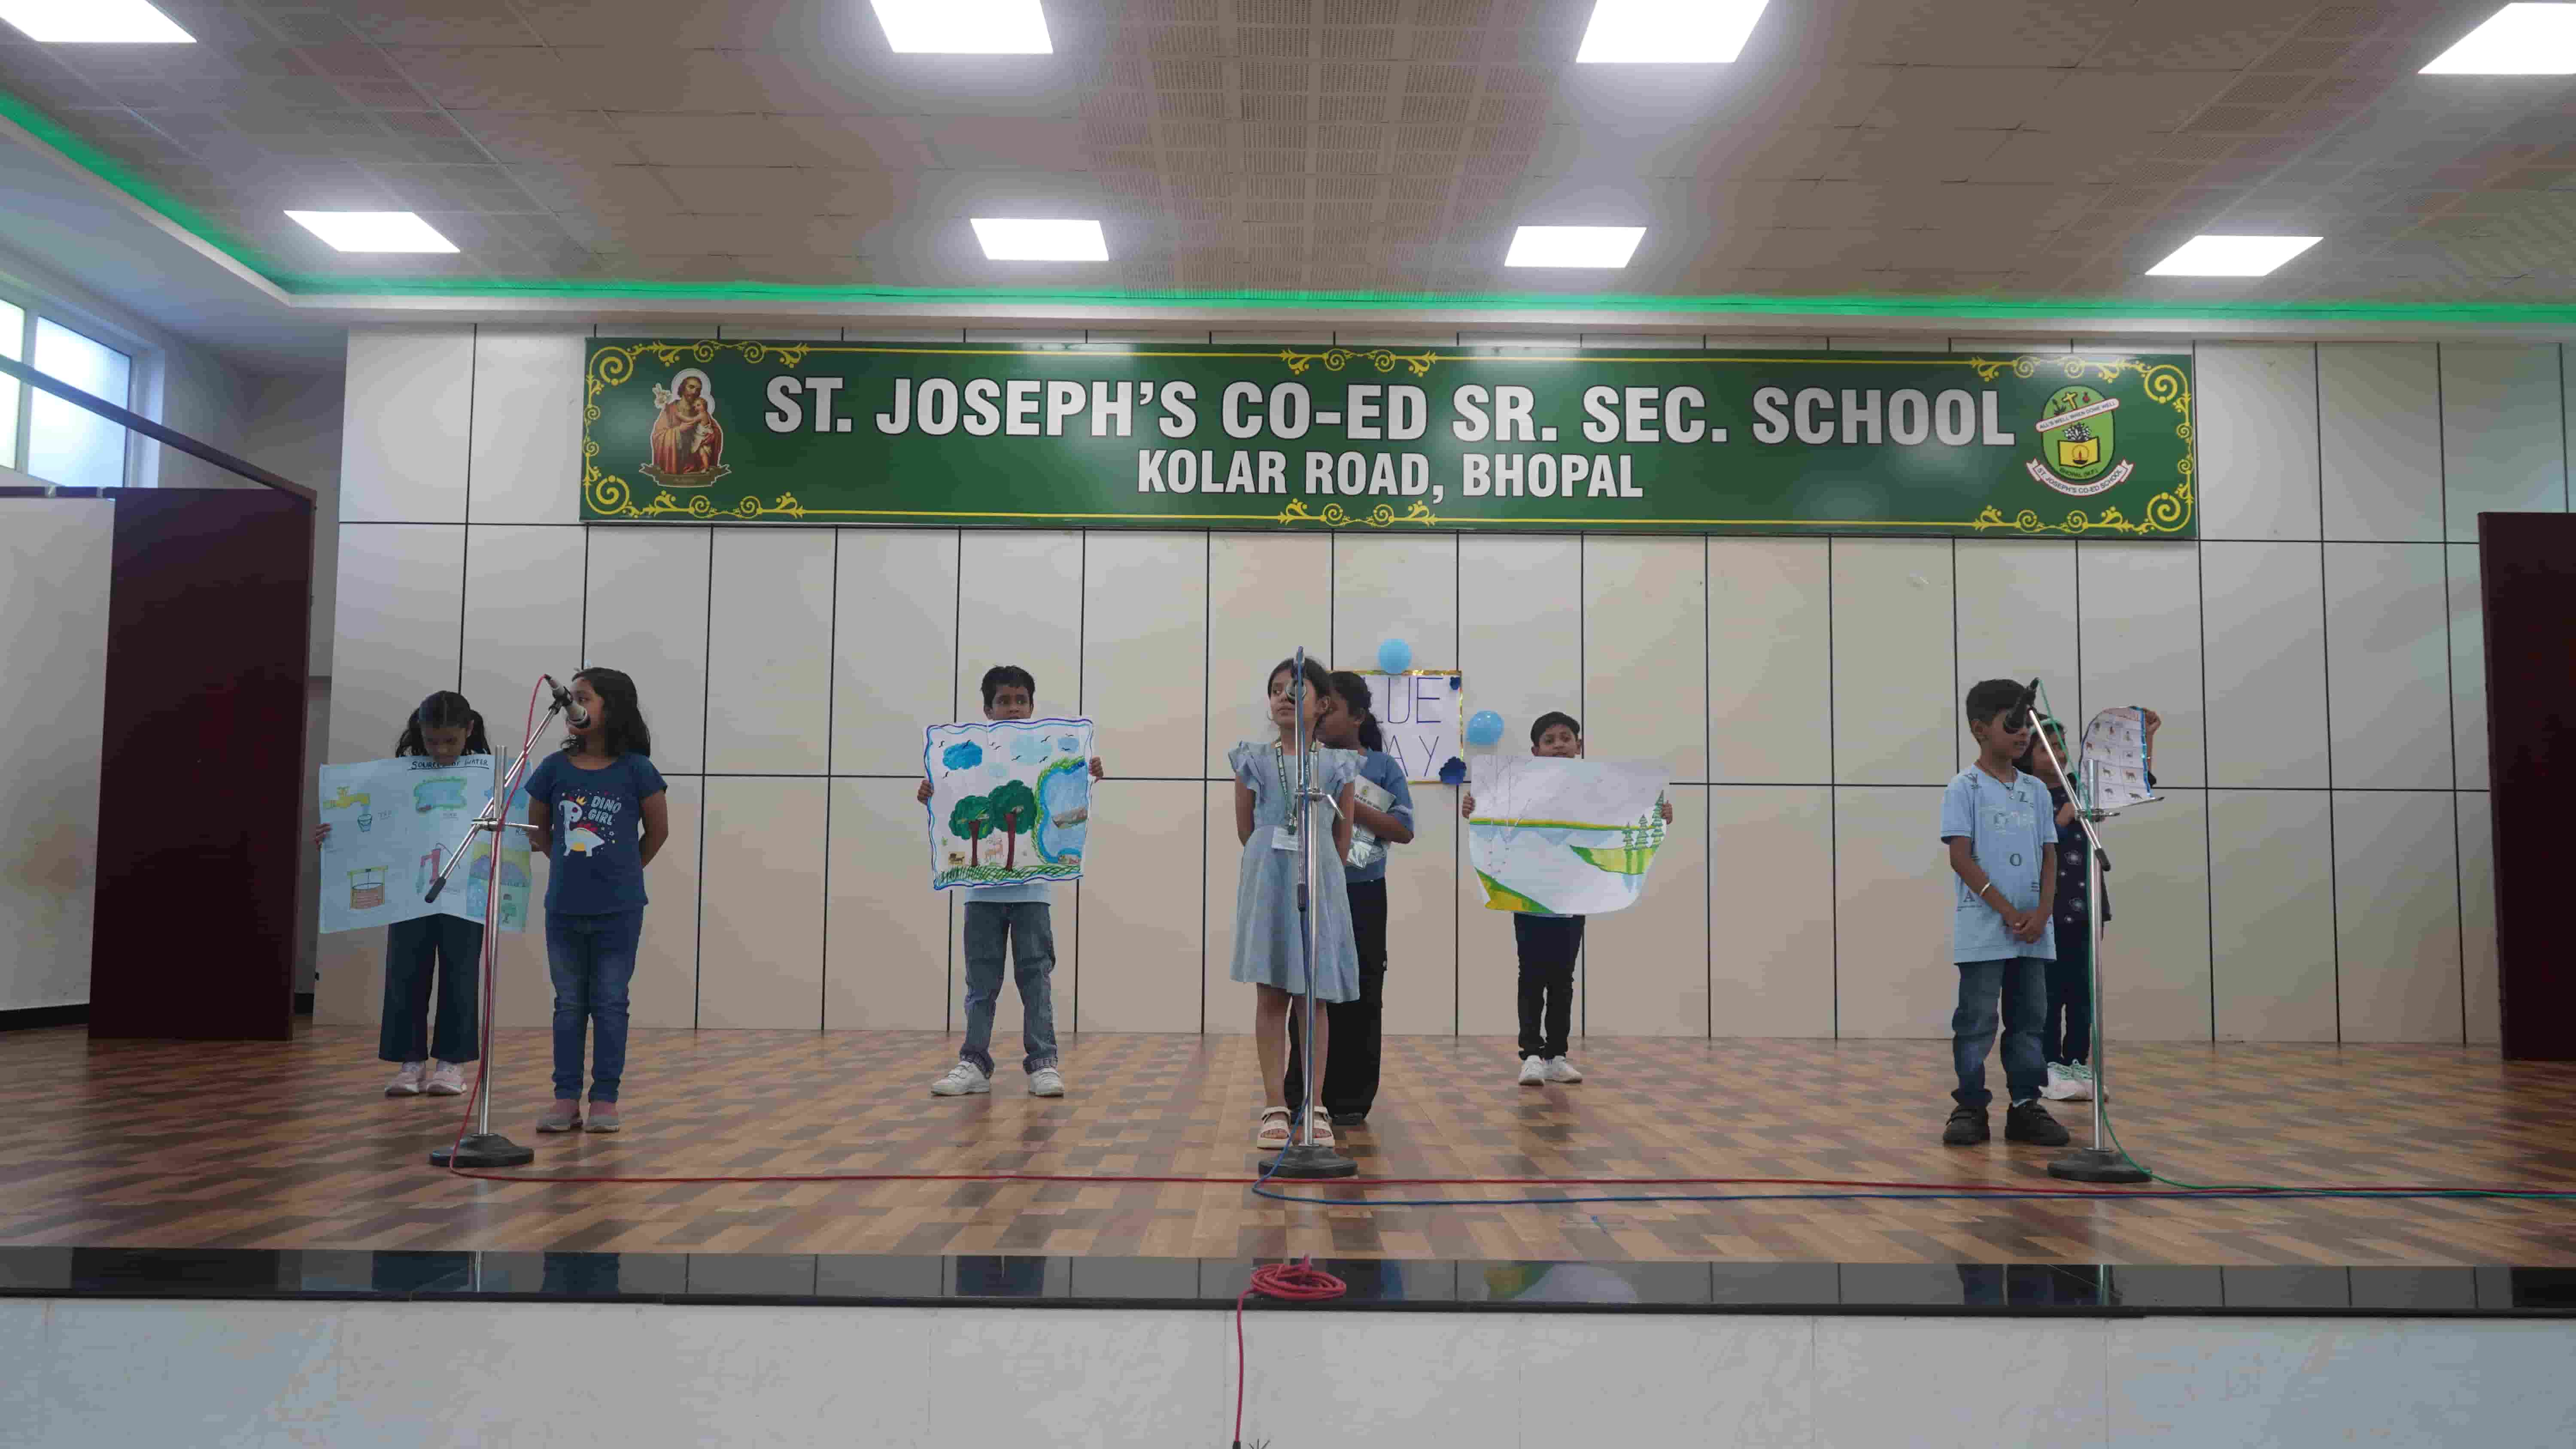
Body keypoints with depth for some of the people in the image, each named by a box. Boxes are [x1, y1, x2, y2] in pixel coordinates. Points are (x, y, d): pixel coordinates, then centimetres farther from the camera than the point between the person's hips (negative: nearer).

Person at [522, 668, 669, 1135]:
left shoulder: (636, 770, -9)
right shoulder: (555, 768, -1)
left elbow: (658, 832, 2)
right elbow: (538, 831, 12)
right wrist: (574, 866, 11)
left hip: (618, 909, -3)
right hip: (564, 907, 3)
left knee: (610, 1004, 5)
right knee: (569, 1003, 10)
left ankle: (604, 1100, 13)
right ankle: (566, 1099, 17)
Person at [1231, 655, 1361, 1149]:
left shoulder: (1338, 766, 3)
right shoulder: (1254, 761, 3)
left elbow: (1342, 839, 7)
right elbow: (1245, 831, 8)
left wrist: (1316, 871, 5)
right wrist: (1279, 865, 11)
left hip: (1320, 886, 0)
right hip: (1268, 884, 0)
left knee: (1313, 998, 3)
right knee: (1271, 995, 1)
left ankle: (1313, 1110, 8)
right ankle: (1275, 1108, 7)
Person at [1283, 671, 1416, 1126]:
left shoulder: (1383, 767, 1)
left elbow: (1404, 831, -8)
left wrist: (1351, 806, -16)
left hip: (1362, 897, -1)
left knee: (1359, 998, 4)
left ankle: (1351, 1098, 15)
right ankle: (1303, 1094, 17)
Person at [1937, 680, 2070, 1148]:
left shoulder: (2036, 791, 12)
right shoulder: (1965, 788, -4)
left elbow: (2049, 856, 11)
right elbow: (1961, 857, -10)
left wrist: (2042, 913, -5)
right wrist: (2008, 913, -14)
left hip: (2033, 931, 5)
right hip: (1983, 930, -5)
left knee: (2029, 1019, 8)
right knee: (1977, 1020, -2)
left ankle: (2026, 1106, 15)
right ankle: (1970, 1107, 5)